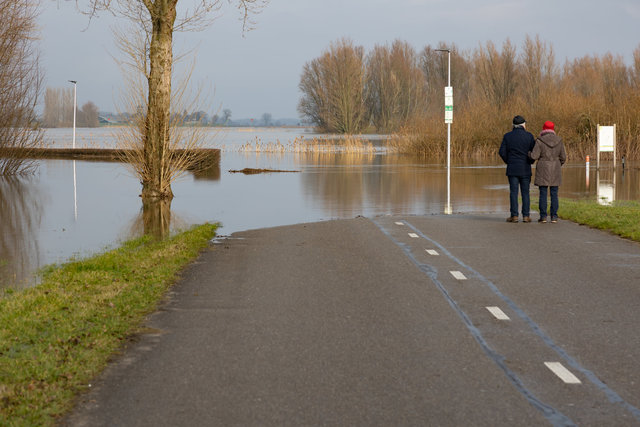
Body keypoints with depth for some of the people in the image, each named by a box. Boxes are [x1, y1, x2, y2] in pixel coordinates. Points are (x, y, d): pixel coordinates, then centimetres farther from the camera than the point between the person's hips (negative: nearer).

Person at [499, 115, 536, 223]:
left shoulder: (507, 136, -1)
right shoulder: (529, 136, -3)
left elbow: (502, 152, -4)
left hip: (512, 169, 0)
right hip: (525, 169, 0)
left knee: (513, 192, 2)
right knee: (525, 192, 4)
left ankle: (514, 215, -2)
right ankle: (526, 215, 2)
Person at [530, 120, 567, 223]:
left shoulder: (540, 141, -9)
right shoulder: (559, 140, 0)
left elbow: (534, 156, -13)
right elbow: (563, 157, 3)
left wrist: (531, 153, 9)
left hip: (543, 170, -2)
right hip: (555, 171, 2)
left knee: (543, 193, 2)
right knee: (554, 194, 6)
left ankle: (543, 216, 0)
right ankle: (554, 217, 4)